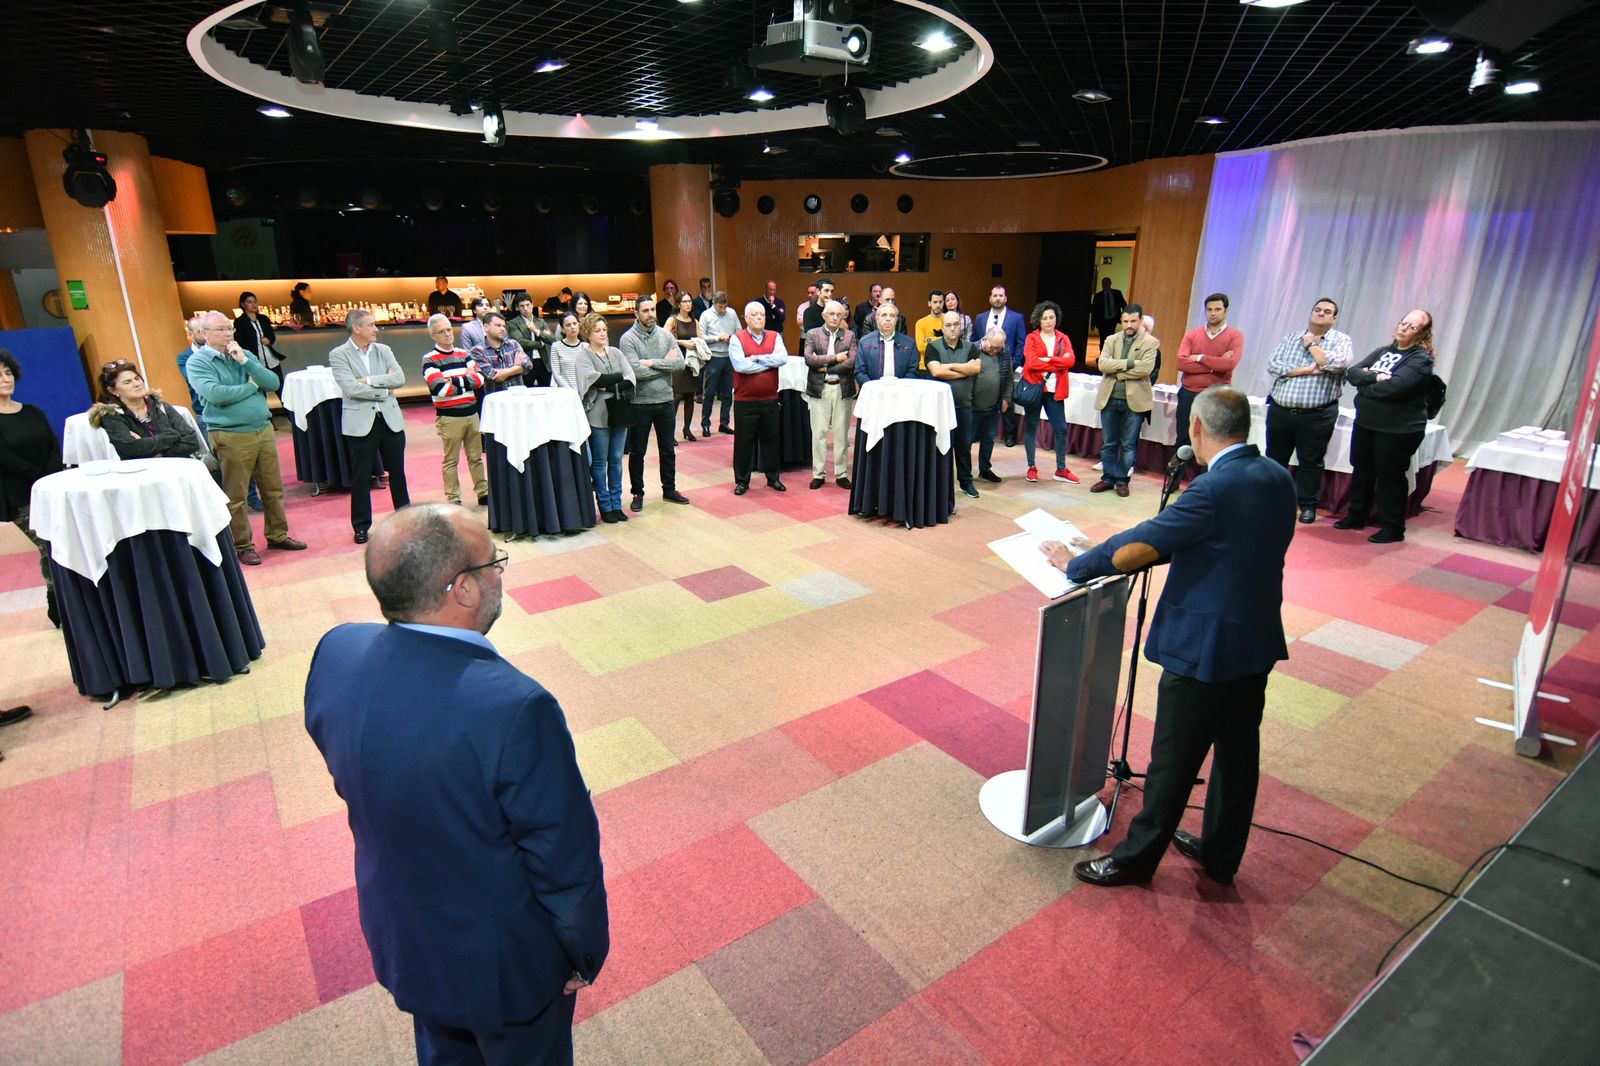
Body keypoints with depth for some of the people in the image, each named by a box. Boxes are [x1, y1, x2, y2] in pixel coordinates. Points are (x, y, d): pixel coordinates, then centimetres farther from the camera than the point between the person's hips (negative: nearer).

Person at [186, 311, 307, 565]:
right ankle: (242, 545, 14)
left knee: (273, 488, 13)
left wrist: (244, 361, -10)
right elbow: (215, 394, -20)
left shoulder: (244, 355, 11)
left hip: (264, 430, 5)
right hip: (231, 437, -5)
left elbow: (273, 383, 0)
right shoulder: (197, 362, -4)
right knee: (235, 496, 3)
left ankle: (277, 535, 26)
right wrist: (251, 386, -7)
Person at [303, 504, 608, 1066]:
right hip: (504, 962, -5)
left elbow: (346, 775, 0)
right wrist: (586, 954, -7)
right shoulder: (515, 708, -39)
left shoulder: (334, 654, -19)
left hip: (398, 938, 6)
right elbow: (566, 863, -26)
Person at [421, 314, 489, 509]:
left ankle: (483, 493, 22)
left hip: (471, 413, 5)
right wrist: (466, 380, -9)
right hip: (449, 417, -5)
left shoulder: (463, 354, 11)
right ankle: (453, 499, 11)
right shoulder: (429, 360, -6)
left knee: (476, 456, 13)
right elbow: (439, 388, -19)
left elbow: (480, 378, -1)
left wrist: (456, 381, -13)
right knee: (451, 461, 4)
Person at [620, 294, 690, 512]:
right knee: (637, 453, 8)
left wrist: (653, 363, -17)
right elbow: (636, 371, -21)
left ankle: (669, 490, 30)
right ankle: (637, 493, 21)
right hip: (639, 404, -4)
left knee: (668, 450, 15)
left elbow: (680, 363, -8)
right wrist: (665, 363, -11)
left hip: (666, 401, 4)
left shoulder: (665, 335, 3)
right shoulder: (628, 339, -9)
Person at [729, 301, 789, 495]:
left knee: (771, 439, 13)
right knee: (743, 441, 5)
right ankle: (742, 481, 16)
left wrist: (757, 358, -17)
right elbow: (740, 365, -20)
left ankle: (773, 477, 27)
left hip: (770, 399, 3)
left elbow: (783, 358, -13)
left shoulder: (775, 336, 5)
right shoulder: (736, 339, -5)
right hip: (745, 400, -3)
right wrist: (770, 361, -12)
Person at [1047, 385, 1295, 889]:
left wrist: (1075, 563, -10)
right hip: (1258, 644, 8)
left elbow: (1136, 551, -25)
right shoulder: (1278, 477, 3)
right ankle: (1222, 854, 38)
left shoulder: (1216, 488, -24)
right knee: (1238, 751, 20)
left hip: (1204, 650, -8)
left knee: (1174, 761, 6)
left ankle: (1137, 857, 24)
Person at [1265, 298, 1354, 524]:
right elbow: (1273, 365, -3)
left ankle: (1308, 505, 17)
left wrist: (1311, 345, -5)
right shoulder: (1291, 338, 11)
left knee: (1311, 462, 5)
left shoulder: (1341, 340, 4)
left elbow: (1338, 363, -17)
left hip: (1317, 415, -3)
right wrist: (1307, 370, -13)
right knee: (1275, 458, 11)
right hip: (1280, 410, 3)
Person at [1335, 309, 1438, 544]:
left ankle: (1393, 528, 11)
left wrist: (1364, 385, -10)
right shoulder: (1384, 351, 11)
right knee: (1361, 470, 16)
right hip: (1365, 423, 7)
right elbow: (1352, 372, 0)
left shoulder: (1420, 359, -11)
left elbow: (1393, 387, -26)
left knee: (1390, 476, 0)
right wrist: (1375, 378, -18)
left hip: (1398, 429, -7)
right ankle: (1357, 515, 30)